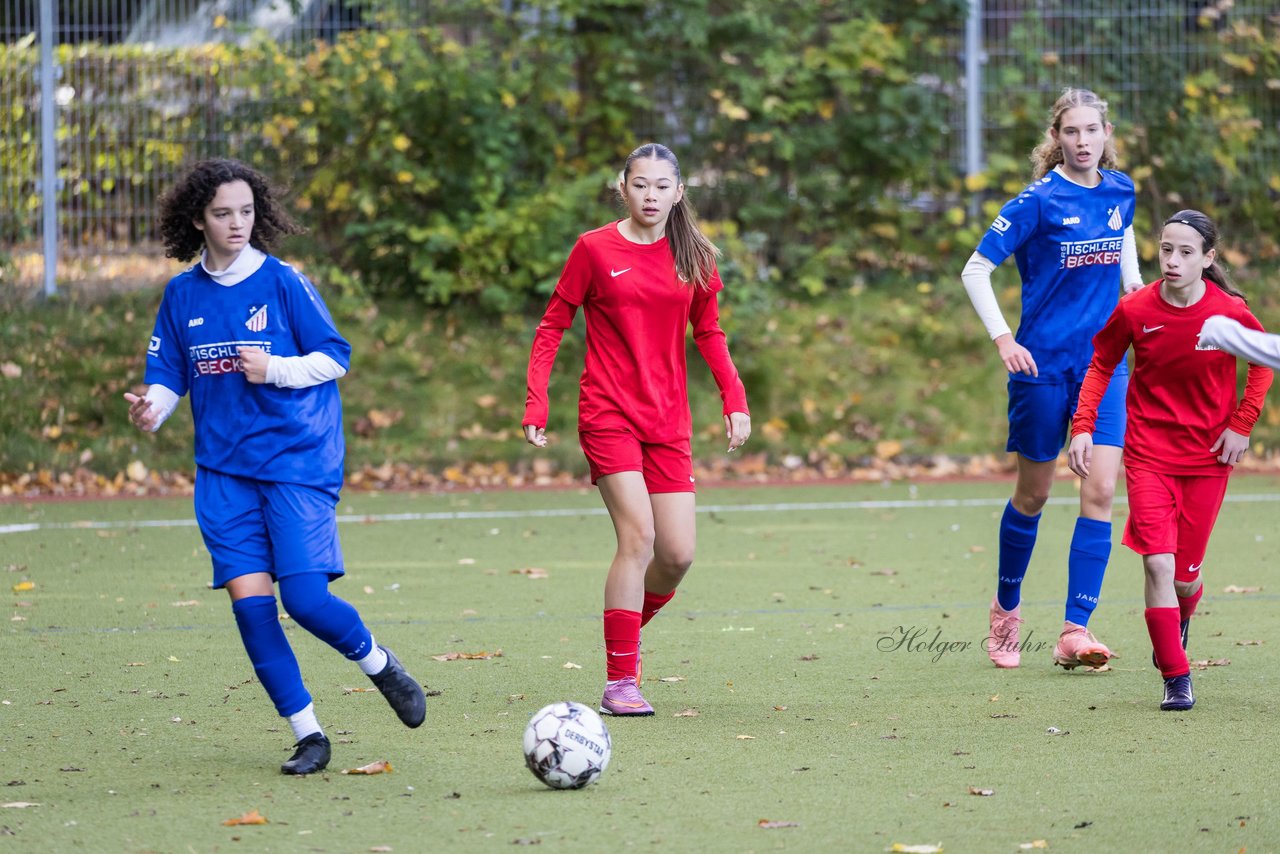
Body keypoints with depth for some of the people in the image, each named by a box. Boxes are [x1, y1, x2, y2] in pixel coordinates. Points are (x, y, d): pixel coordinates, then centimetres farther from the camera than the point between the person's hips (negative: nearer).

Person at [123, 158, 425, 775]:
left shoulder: (283, 283, -3)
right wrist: (152, 410, -10)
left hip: (297, 462, -4)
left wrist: (276, 369, -15)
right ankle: (307, 734, 4)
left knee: (305, 598, -13)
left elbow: (335, 357, 0)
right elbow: (169, 376, 11)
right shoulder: (182, 295, 7)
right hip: (224, 469, 4)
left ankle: (378, 662, 18)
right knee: (249, 598, -6)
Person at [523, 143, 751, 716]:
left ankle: (628, 631, 28)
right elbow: (552, 327, 2)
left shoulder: (693, 257, 7)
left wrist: (735, 398, 3)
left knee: (678, 555, -2)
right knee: (638, 535, -19)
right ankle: (619, 681, -12)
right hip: (608, 414, -4)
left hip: (668, 421, 4)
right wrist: (535, 405, -6)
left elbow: (709, 333, 16)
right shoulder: (595, 249, -3)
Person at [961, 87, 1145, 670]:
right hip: (1044, 364, -4)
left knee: (1101, 490, -10)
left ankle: (1075, 633, -11)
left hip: (1104, 362, 4)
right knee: (1033, 494, 7)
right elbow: (975, 269, -10)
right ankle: (1005, 610, 30)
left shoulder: (1120, 191, 3)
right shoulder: (1039, 201, -12)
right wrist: (1002, 339, -19)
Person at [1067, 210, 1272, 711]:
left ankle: (1180, 619, 43)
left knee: (1185, 575, 6)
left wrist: (1241, 424, 0)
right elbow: (1101, 366, 6)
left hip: (1208, 458, 0)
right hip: (1149, 456, 0)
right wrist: (1083, 427, -4)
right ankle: (1176, 678, -5)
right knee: (1158, 564, -15)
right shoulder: (1134, 311, -10)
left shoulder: (1229, 313, -11)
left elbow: (1264, 362, 7)